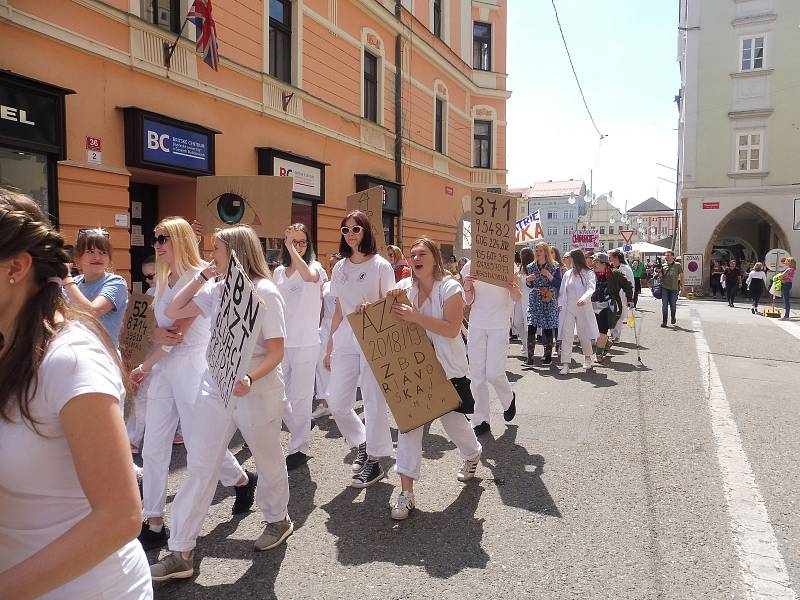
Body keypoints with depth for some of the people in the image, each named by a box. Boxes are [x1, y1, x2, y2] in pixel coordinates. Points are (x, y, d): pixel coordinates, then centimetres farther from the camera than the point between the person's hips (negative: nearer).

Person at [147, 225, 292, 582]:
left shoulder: (264, 292, -13)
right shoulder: (215, 290, 4)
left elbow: (277, 352, -14)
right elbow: (172, 312, 9)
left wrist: (250, 378, -32)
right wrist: (201, 276, 1)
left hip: (256, 390, -5)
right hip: (215, 388, 5)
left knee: (268, 461, 15)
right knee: (199, 467, 4)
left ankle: (278, 520, 40)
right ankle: (181, 553, 14)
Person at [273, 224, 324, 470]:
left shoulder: (314, 266, -5)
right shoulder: (279, 272, 11)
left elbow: (309, 276, -31)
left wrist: (292, 249, -25)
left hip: (305, 343, -6)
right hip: (281, 342, 6)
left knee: (300, 397, 1)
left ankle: (299, 449, 15)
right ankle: (301, 426, 37)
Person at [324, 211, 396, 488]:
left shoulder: (380, 265, -3)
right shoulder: (339, 268, 11)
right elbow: (338, 310, 15)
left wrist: (369, 307, -22)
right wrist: (329, 345, 14)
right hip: (345, 341, 5)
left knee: (373, 401, 0)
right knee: (336, 403, 4)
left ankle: (374, 460, 16)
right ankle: (362, 444, 29)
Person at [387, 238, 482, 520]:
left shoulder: (450, 288, -12)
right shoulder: (405, 287, 1)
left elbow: (452, 329, -21)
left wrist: (416, 317, -30)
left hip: (448, 368, -3)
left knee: (453, 420, 11)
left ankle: (473, 454, 48)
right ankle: (406, 492, 2)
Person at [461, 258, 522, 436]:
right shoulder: (470, 267, 2)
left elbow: (517, 298, -1)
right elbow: (469, 301, 4)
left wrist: (513, 289, -24)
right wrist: (467, 286, -17)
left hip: (499, 325, -2)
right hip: (476, 324, 3)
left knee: (494, 373, -7)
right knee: (477, 374, 3)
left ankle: (509, 398, 27)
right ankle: (481, 420, 15)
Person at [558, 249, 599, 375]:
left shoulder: (588, 273, -2)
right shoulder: (567, 274, 13)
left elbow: (591, 288, -18)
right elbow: (562, 291, 16)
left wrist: (584, 298, -36)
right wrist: (560, 304, 2)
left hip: (583, 308, -3)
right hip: (568, 308, 3)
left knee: (584, 335, 9)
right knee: (566, 336, -6)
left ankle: (587, 358, 34)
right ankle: (565, 364, -7)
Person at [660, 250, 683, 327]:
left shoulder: (677, 265, 3)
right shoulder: (663, 265, 7)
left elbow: (681, 275, 8)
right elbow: (660, 275, 5)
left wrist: (682, 285, 5)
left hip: (674, 288, -1)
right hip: (664, 288, 1)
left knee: (673, 305, 8)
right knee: (664, 305, -3)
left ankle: (673, 317, 35)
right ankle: (664, 321, 2)